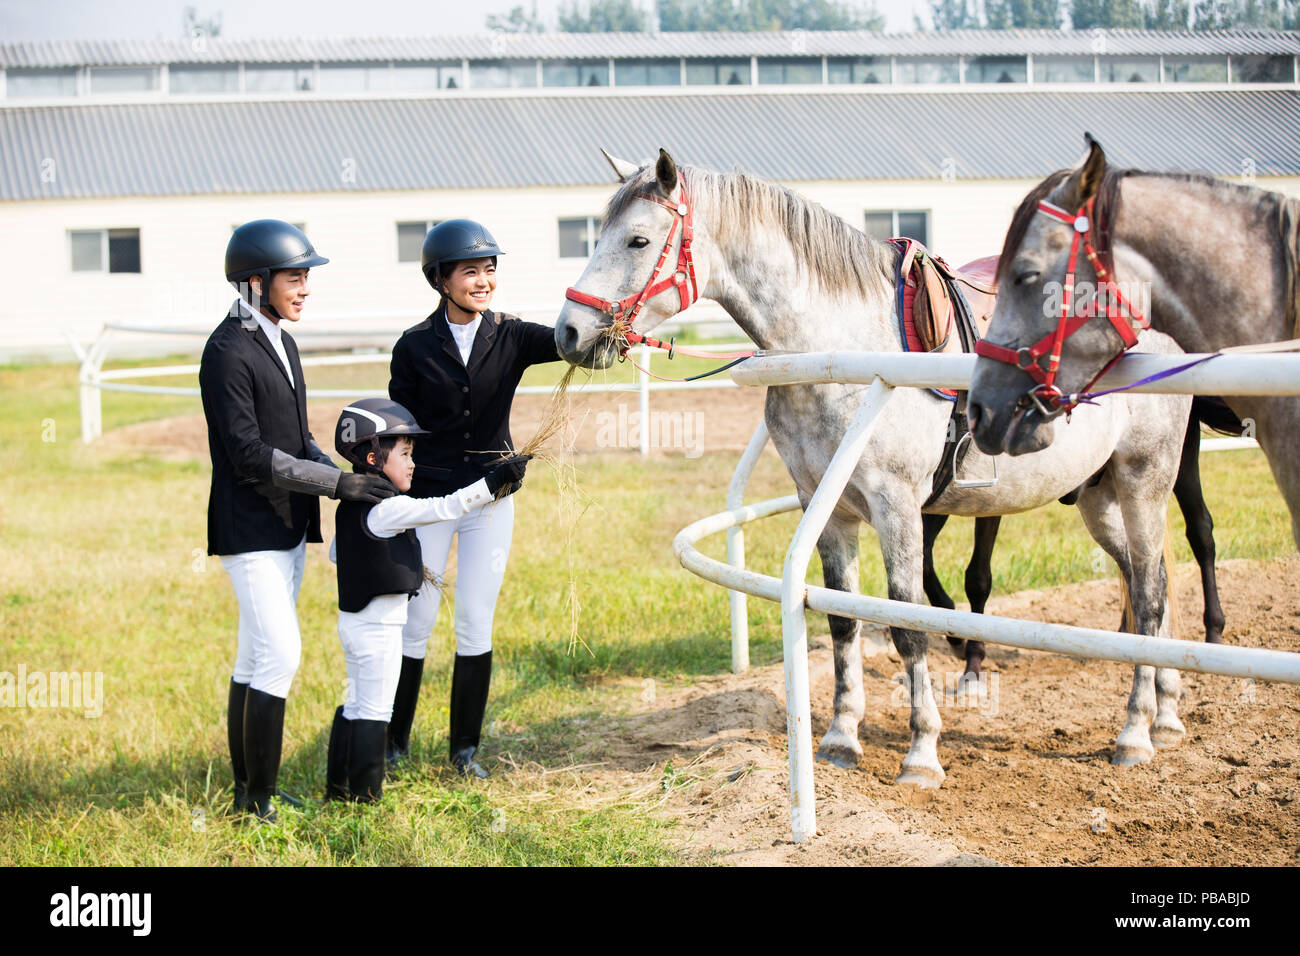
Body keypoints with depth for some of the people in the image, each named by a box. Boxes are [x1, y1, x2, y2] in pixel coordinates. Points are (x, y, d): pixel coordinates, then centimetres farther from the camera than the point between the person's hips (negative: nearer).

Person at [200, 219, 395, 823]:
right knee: (280, 653, -13)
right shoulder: (228, 351, -16)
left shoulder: (281, 344, 13)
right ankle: (256, 800, -6)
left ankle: (249, 790, 18)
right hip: (249, 528, -9)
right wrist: (339, 484, -21)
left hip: (289, 525, 9)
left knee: (258, 658, 12)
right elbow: (249, 455, -22)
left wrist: (346, 480, 3)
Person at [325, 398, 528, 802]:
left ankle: (338, 790, 24)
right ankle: (365, 797, 3)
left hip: (353, 621, 9)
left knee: (355, 705, 17)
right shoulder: (388, 509, -22)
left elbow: (334, 552, 19)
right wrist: (494, 483, -25)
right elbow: (443, 508, -27)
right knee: (374, 712, -2)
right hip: (379, 629, -9)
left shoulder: (350, 507, 7)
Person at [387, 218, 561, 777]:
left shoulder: (511, 337, -1)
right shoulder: (415, 347, -4)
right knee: (414, 621, 3)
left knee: (476, 624, 5)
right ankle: (394, 742, 16)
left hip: (491, 498, 1)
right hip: (428, 497, -1)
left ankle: (465, 747, 16)